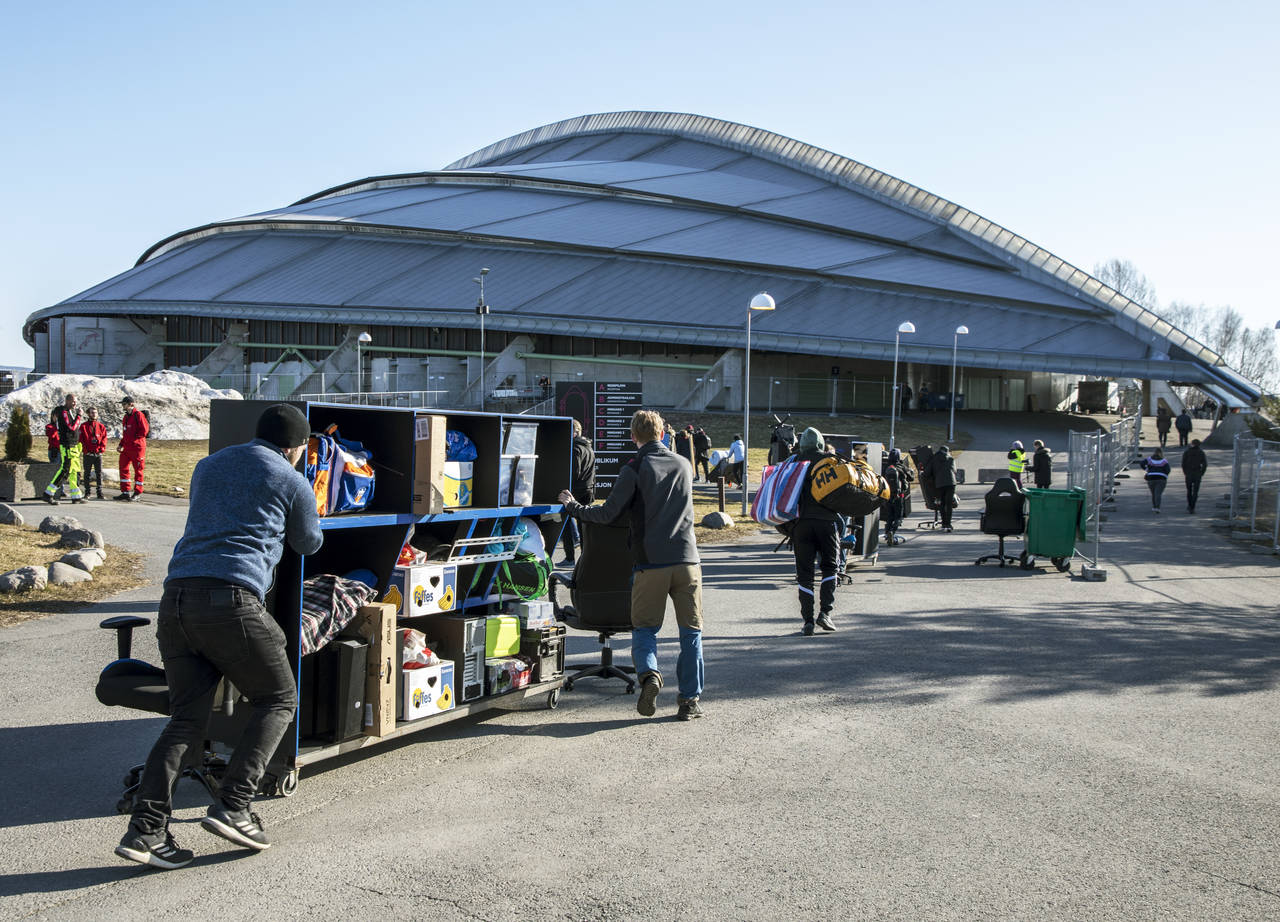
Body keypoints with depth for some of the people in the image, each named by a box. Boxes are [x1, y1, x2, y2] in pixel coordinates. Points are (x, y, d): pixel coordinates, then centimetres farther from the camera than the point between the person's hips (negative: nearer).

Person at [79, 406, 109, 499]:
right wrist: (86, 449, -10)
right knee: (87, 473, 5)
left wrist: (101, 448, -7)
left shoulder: (101, 427, 9)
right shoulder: (83, 426, 3)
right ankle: (87, 492, 11)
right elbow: (81, 440, -1)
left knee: (99, 473, 1)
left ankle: (100, 492, 4)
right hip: (88, 454, -1)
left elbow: (104, 438, 6)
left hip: (98, 454, 1)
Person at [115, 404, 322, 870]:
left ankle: (145, 828, -1)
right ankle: (232, 807, -1)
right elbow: (309, 544, 25)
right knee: (278, 702, 11)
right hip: (231, 601, -6)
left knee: (187, 718, 11)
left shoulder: (207, 467, 25)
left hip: (176, 598, 6)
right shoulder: (292, 483, 9)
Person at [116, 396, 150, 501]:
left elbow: (145, 430, -16)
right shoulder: (126, 416, 15)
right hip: (127, 448, 9)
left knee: (138, 469, 0)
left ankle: (138, 493, 8)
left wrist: (133, 438, -13)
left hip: (137, 447, -8)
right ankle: (126, 492, 14)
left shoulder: (138, 415, -10)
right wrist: (121, 444, 13)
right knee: (123, 468, 8)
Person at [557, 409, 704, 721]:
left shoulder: (634, 469, -4)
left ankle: (649, 673, -16)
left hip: (651, 562, -3)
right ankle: (690, 700, 10)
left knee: (644, 626, 11)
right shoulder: (684, 465, 12)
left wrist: (572, 506, 10)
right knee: (690, 631, 10)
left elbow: (608, 514, -5)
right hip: (687, 560, 3)